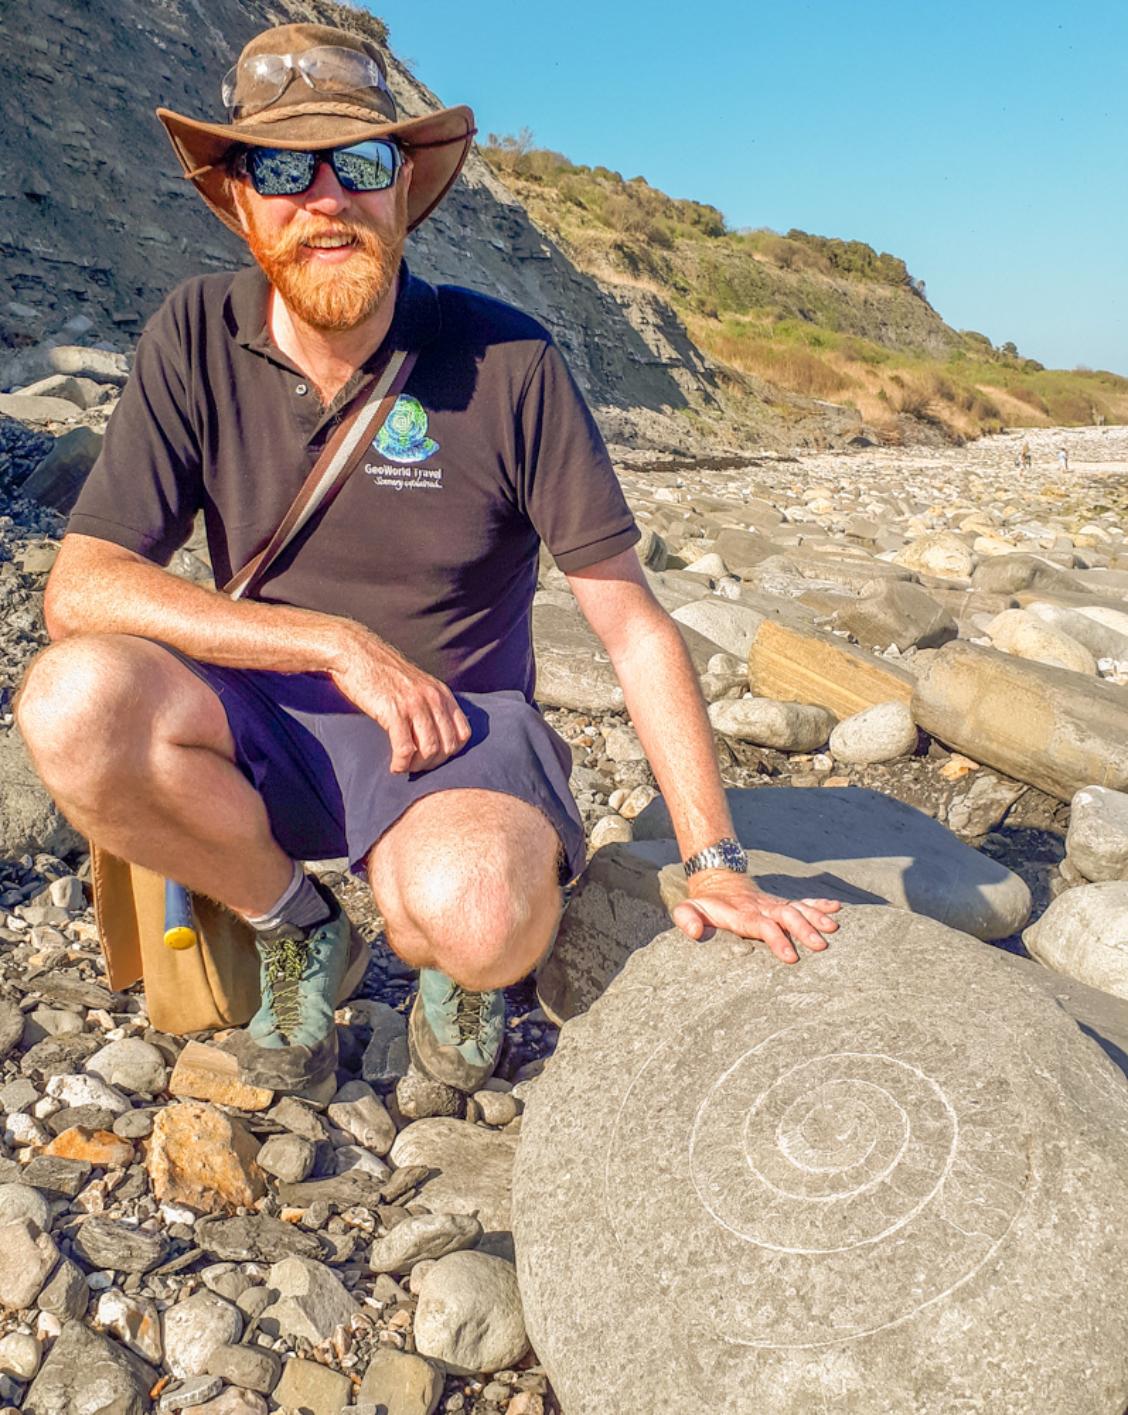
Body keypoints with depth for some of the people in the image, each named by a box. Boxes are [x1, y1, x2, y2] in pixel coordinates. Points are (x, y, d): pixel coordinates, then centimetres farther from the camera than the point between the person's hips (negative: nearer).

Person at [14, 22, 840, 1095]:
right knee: (74, 698, -28)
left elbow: (632, 627, -9)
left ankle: (442, 954, 6)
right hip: (266, 724, 3)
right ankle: (295, 929, 0)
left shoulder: (506, 361, -11)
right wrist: (342, 644, -20)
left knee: (480, 915, -35)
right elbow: (81, 589, -11)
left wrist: (715, 867, -11)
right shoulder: (197, 337, -4)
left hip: (454, 725, -2)